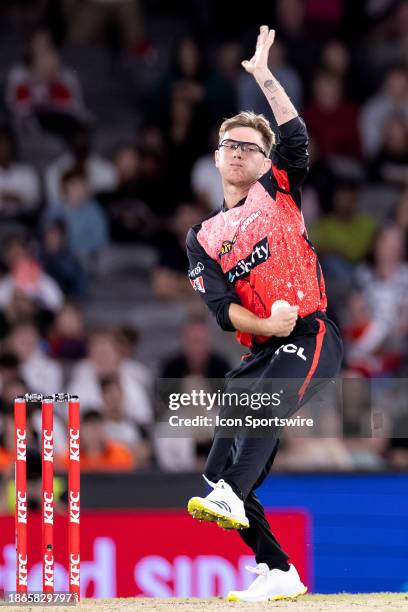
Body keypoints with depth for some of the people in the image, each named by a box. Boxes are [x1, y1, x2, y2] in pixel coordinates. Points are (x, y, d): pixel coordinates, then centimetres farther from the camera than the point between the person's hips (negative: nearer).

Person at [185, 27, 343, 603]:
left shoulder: (279, 190, 14)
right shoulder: (203, 238, 17)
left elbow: (295, 136, -7)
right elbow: (220, 306, 2)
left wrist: (264, 76, -8)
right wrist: (265, 324, -15)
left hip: (310, 338, -5)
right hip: (260, 350, 5)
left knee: (265, 400, -36)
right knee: (219, 466, -2)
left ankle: (231, 498, -56)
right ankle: (277, 573, 7)